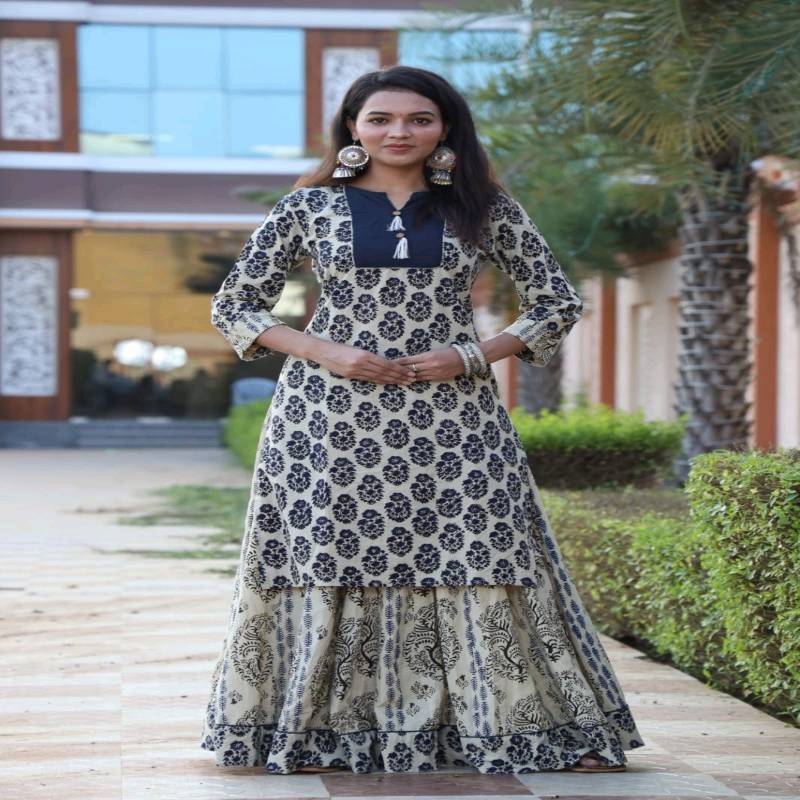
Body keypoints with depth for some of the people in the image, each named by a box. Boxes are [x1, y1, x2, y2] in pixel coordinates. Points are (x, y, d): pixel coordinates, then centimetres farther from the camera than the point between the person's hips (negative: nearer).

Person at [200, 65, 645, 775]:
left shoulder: (483, 208, 6)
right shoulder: (311, 206, 5)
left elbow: (558, 303, 10)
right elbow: (234, 306, 8)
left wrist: (471, 356, -5)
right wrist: (326, 352, -7)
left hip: (450, 415, 0)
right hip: (332, 415, 0)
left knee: (475, 557, -3)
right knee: (329, 561, -1)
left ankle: (548, 728, 5)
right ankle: (321, 730, 10)